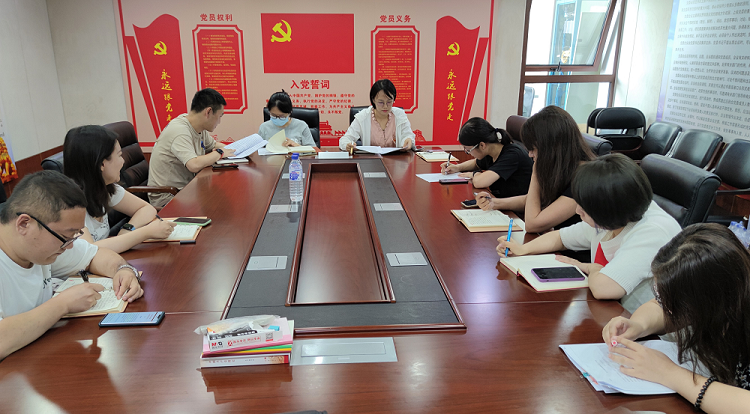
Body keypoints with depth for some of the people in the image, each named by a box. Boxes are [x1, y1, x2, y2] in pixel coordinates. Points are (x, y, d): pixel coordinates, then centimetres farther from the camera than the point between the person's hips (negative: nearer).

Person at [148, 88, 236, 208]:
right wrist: (219, 153, -21)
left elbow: (213, 145, 23)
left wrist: (232, 150, 4)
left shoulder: (199, 127, 3)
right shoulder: (179, 131, -24)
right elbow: (194, 165, -37)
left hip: (185, 188, 9)